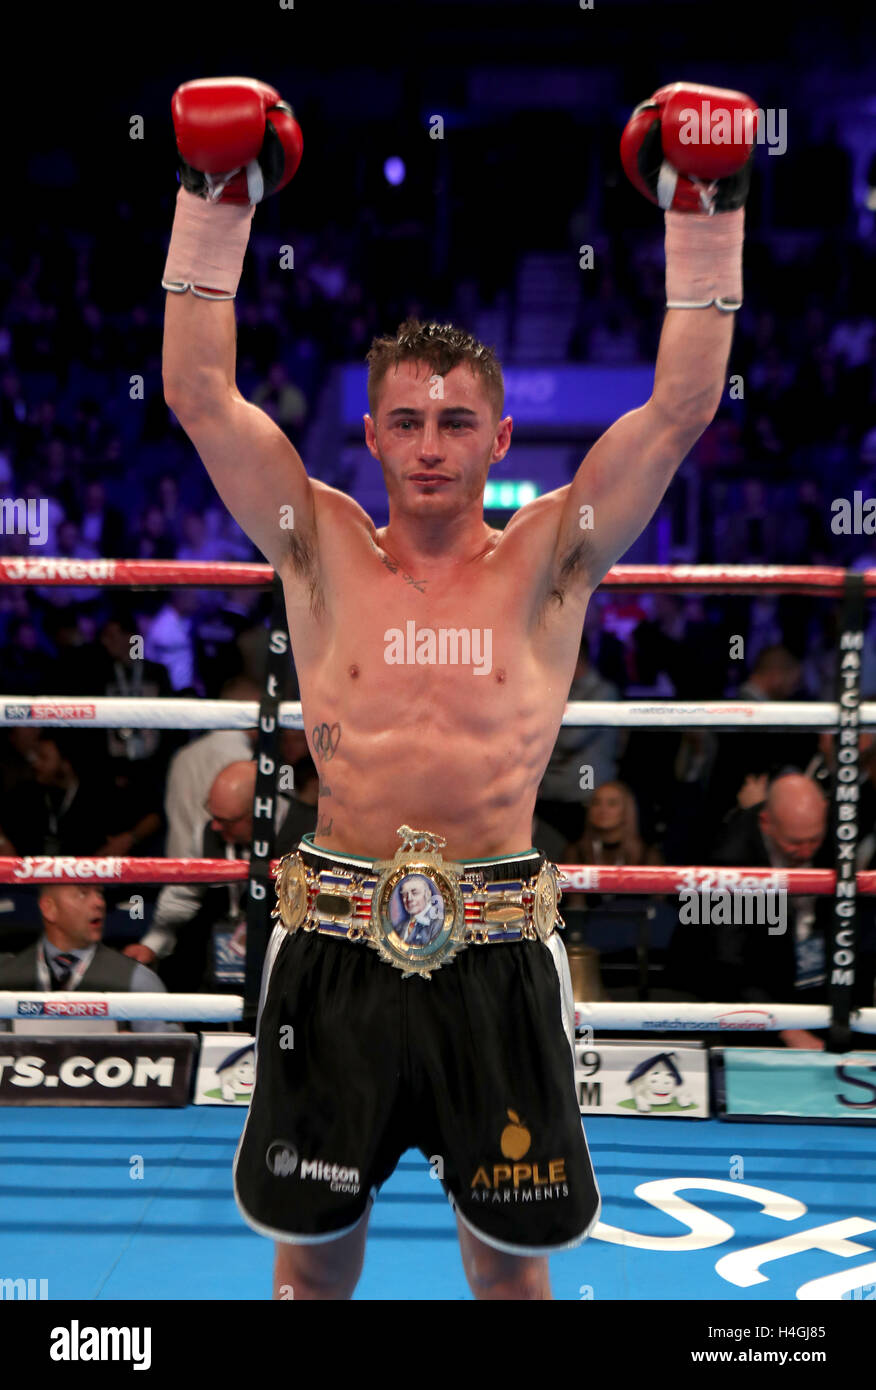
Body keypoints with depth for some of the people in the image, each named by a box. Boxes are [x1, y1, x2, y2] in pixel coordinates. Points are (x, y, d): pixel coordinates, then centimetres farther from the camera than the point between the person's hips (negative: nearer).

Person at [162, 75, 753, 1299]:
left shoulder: (546, 563, 3)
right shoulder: (323, 552, 4)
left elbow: (680, 409, -1)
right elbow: (200, 392, 0)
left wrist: (705, 215, -4)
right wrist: (214, 205, -3)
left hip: (499, 948, 0)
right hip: (337, 940, 1)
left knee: (512, 1256, 13)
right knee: (314, 1245, 15)